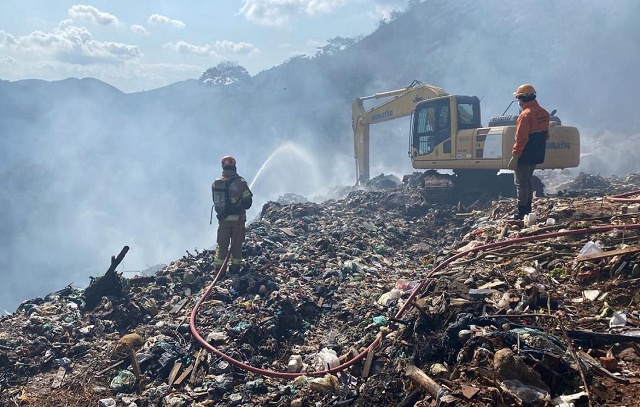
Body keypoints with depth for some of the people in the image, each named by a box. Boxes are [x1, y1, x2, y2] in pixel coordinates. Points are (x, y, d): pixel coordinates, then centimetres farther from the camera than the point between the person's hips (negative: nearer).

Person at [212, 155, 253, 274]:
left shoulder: (215, 183, -3)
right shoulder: (240, 182, -14)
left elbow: (215, 201, 6)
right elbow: (248, 202, -10)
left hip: (222, 219, 3)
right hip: (237, 219, -3)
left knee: (222, 244, 12)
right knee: (236, 244, 11)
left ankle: (218, 268, 12)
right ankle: (235, 267, 16)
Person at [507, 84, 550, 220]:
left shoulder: (526, 114, -18)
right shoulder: (544, 113, 10)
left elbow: (521, 138, -21)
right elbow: (545, 136, 17)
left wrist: (514, 156, -18)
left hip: (524, 156, -9)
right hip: (537, 156, 9)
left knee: (521, 183, -1)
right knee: (527, 181, 19)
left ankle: (522, 213, 1)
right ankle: (528, 209, 24)